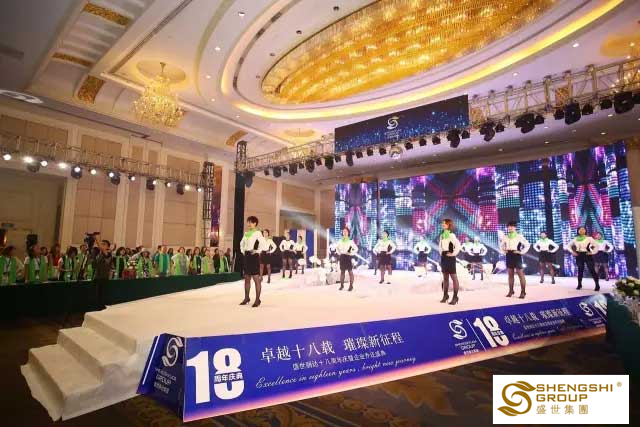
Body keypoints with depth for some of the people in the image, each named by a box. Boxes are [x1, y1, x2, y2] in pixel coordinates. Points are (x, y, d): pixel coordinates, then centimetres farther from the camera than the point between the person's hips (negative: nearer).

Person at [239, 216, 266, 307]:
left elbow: (264, 244, -19)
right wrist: (242, 251, 13)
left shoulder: (257, 233, -9)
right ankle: (246, 298, 25)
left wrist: (257, 251, -15)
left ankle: (257, 299, 3)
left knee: (256, 278, -4)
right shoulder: (246, 233, 13)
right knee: (247, 278, 14)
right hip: (246, 256, 8)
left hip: (254, 256, -8)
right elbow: (242, 243, 28)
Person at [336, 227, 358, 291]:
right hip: (342, 257, 4)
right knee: (342, 271, 8)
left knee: (350, 271, -1)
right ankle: (342, 285, 17)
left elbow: (356, 248, -5)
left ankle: (351, 286, 5)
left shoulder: (350, 241, -5)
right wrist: (339, 253, 11)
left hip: (348, 257, -4)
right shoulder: (340, 241, 7)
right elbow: (337, 247, 23)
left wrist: (351, 253, -10)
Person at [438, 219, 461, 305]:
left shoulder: (451, 235, -15)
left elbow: (458, 245, -24)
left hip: (450, 258, -8)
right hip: (443, 257, 8)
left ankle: (455, 297, 4)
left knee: (453, 277, -1)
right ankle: (445, 295, 23)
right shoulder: (442, 234, 9)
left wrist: (453, 253, -17)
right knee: (445, 277, 14)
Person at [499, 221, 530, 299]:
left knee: (520, 274, -4)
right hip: (509, 256, 5)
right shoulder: (505, 237, 9)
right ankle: (511, 291, 15)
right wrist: (503, 251, 9)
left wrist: (521, 252, -10)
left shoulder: (519, 236, -6)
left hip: (517, 256, -5)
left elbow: (527, 244, -7)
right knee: (510, 274, 9)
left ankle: (523, 292, 1)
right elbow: (501, 245, 23)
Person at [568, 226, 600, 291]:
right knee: (580, 270, 8)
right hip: (579, 255, 3)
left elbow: (596, 245, -4)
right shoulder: (575, 239, 6)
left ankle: (597, 285, 1)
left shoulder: (589, 238, -4)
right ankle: (579, 284, 15)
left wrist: (592, 252, -10)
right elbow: (569, 245, 17)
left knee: (592, 270, -6)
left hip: (587, 255, -3)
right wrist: (572, 252, 6)